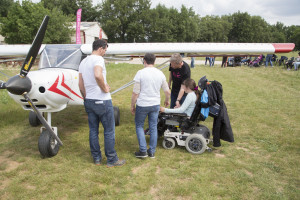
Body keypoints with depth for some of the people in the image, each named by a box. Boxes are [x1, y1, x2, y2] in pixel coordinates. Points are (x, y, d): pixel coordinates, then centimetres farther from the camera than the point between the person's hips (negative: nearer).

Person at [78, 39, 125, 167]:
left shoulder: (83, 61, 12)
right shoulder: (98, 59, -14)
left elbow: (81, 85, 14)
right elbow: (98, 75, -35)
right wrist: (105, 88, -20)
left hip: (89, 101, 8)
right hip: (102, 101, -8)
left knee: (93, 130, 14)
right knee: (109, 131, 4)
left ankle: (96, 158, 25)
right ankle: (112, 160, 14)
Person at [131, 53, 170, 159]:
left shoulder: (140, 73, -11)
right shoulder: (160, 73, 3)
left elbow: (135, 93, -11)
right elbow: (167, 91, 9)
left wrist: (132, 106, 1)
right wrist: (167, 100, 27)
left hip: (142, 104, -4)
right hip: (156, 104, 4)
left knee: (139, 126, 13)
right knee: (153, 127, 12)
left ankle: (143, 151, 11)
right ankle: (152, 152, 20)